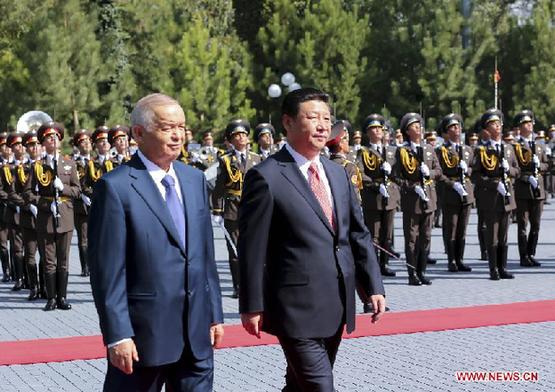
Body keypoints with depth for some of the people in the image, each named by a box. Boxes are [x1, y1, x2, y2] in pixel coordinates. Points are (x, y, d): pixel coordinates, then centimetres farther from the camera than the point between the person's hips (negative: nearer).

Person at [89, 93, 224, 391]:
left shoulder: (195, 180, 10)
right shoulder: (115, 187, -10)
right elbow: (107, 270, -12)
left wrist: (214, 314, 12)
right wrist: (117, 335, -15)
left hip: (197, 333, 6)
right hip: (143, 333, -6)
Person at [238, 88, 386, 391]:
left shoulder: (338, 174, 12)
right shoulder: (266, 177, -10)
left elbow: (359, 235, 14)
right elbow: (252, 248, -10)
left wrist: (374, 287, 8)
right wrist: (252, 306, -9)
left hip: (336, 307, 7)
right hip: (297, 307, -7)